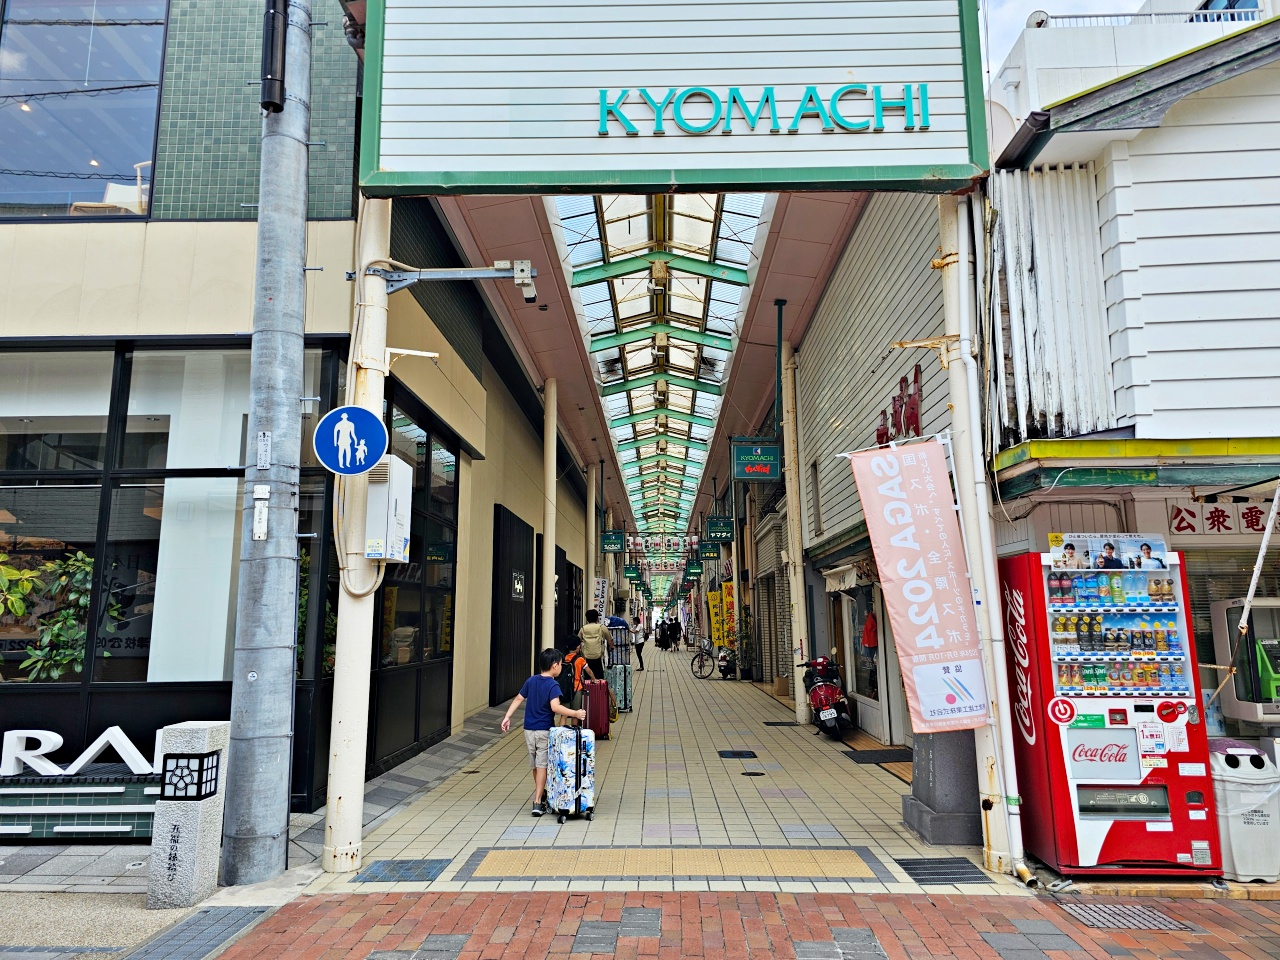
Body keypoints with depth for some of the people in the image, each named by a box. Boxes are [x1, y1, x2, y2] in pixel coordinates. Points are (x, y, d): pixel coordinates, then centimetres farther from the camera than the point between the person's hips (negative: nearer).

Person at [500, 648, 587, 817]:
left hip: (529, 729, 6)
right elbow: (555, 707, -28)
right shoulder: (553, 685, -15)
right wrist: (575, 714, -26)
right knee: (542, 766, -1)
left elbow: (518, 699, 6)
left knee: (534, 764, 18)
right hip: (544, 730, -6)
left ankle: (541, 794, 35)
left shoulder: (531, 681, 5)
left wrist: (507, 717, 10)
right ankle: (538, 803, -4)